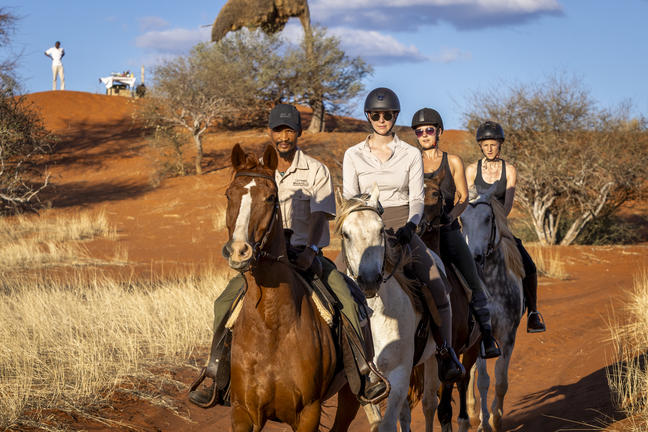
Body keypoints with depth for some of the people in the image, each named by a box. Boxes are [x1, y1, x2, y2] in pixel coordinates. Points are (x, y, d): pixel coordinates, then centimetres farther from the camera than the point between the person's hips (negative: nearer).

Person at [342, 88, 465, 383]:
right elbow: (349, 198, 3)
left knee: (437, 289, -21)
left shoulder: (411, 155, 6)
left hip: (403, 229, 0)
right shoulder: (353, 155, 7)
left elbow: (417, 199, 1)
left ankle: (446, 354, -12)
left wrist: (410, 225, -19)